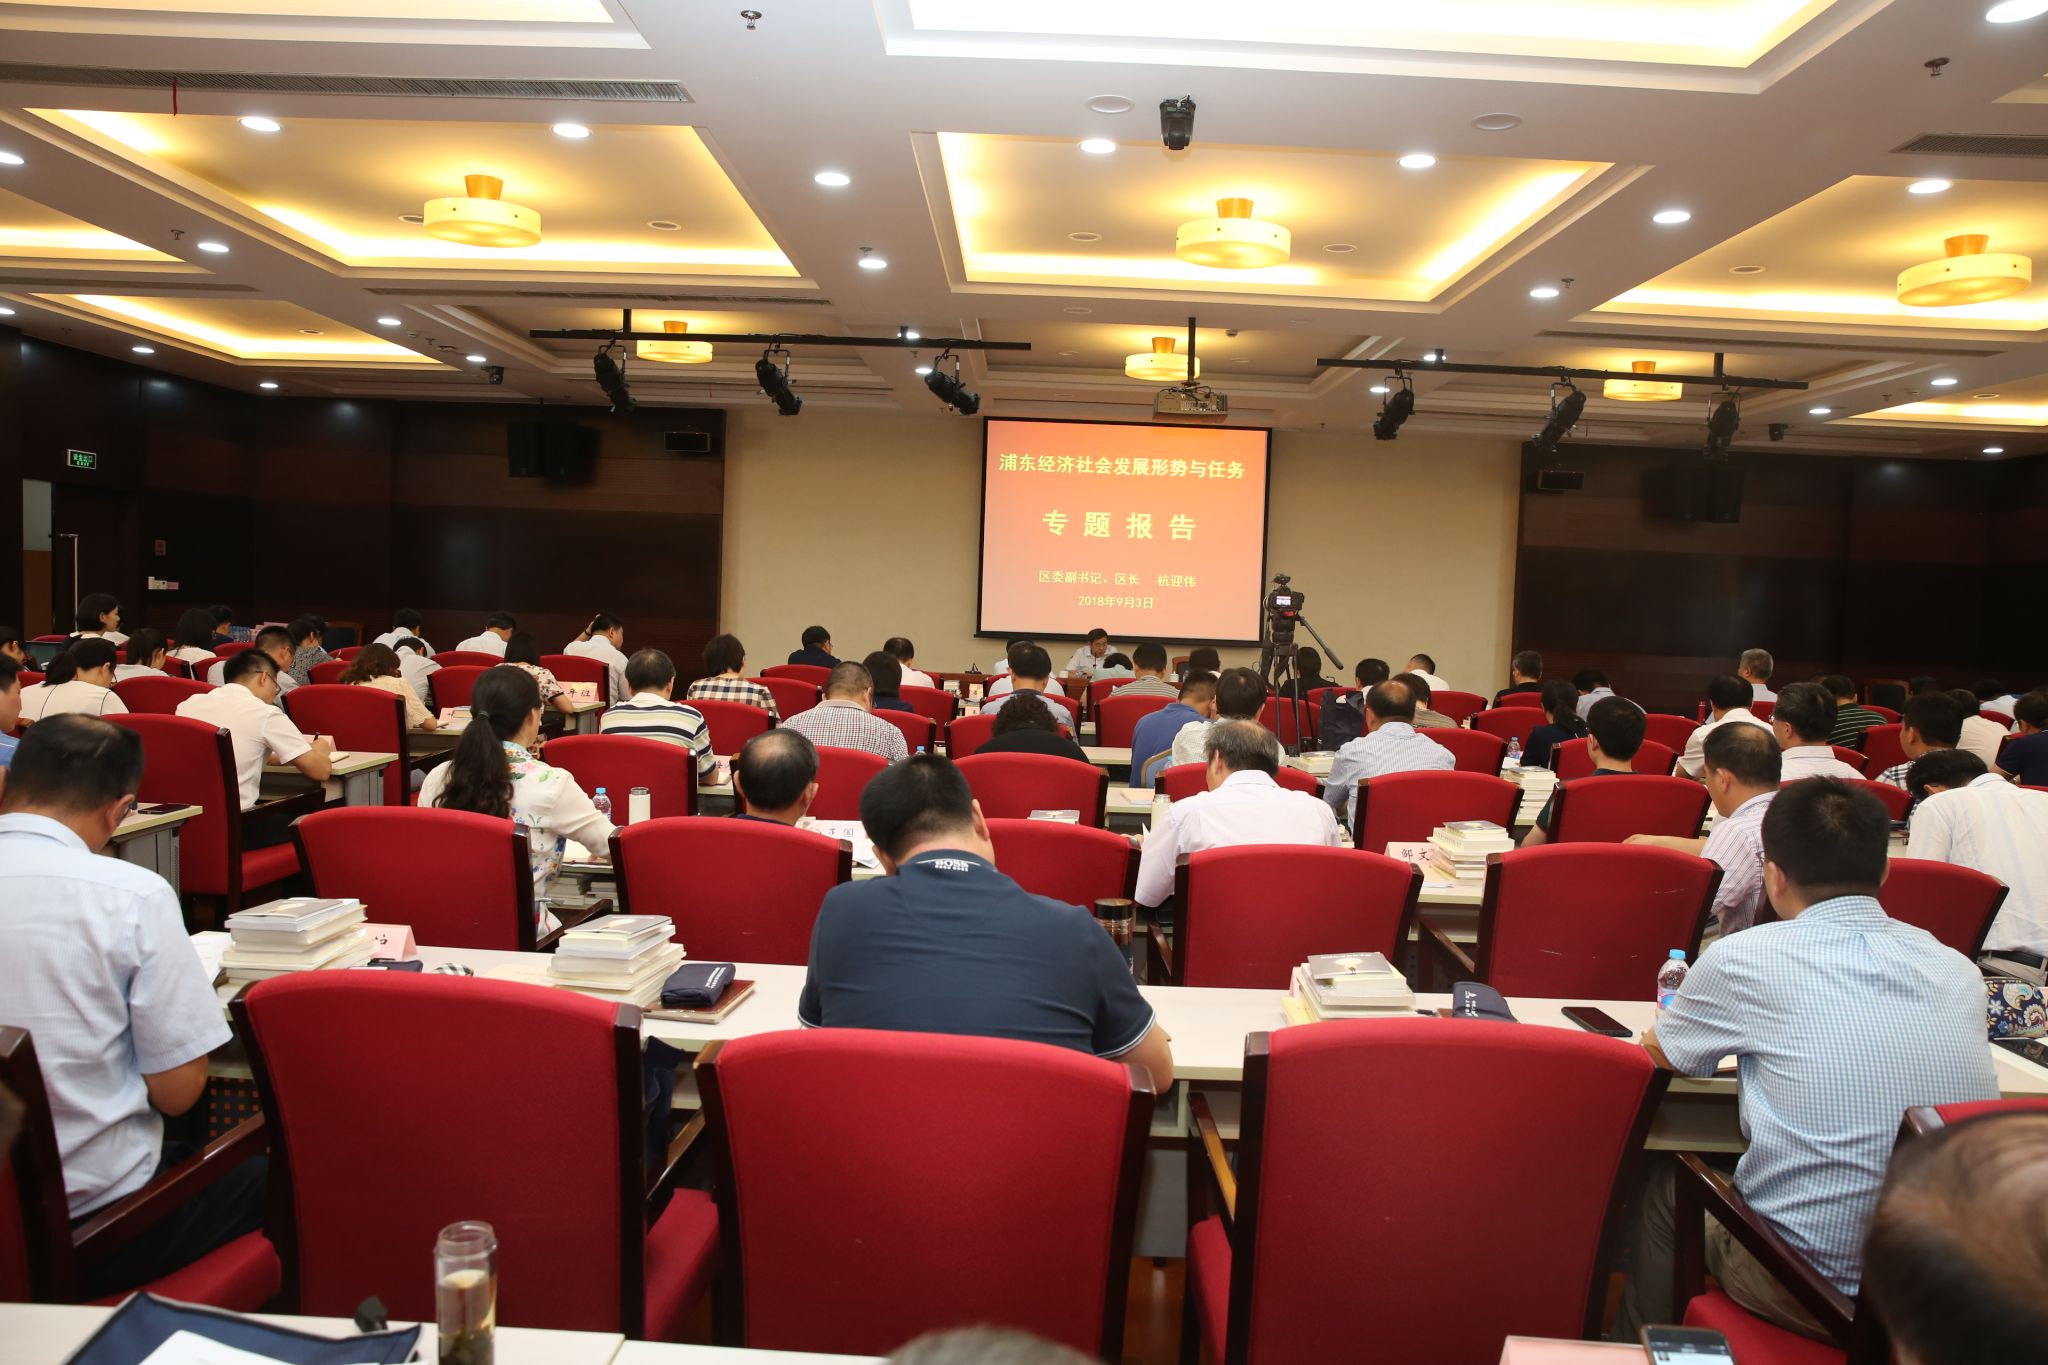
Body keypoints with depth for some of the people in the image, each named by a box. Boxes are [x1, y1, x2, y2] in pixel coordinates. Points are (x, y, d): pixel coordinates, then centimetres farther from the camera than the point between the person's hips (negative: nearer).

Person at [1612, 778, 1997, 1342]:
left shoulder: (1745, 958, -14)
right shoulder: (1957, 969, 0)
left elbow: (1660, 1054, 5)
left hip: (1807, 1288, -5)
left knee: (1668, 1187, 23)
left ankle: (1635, 1347, 41)